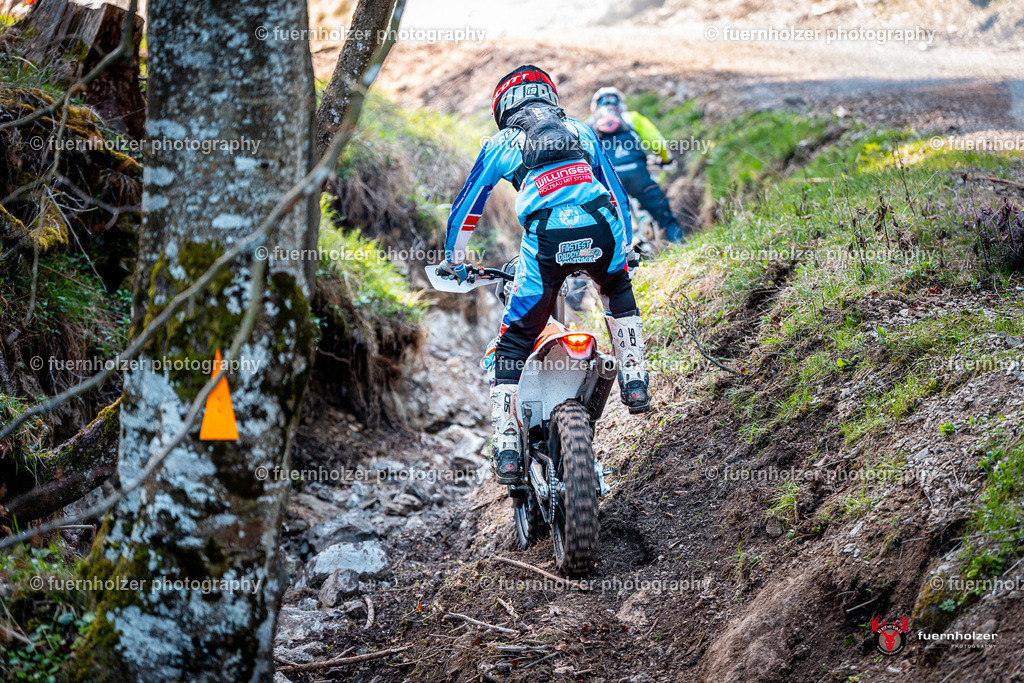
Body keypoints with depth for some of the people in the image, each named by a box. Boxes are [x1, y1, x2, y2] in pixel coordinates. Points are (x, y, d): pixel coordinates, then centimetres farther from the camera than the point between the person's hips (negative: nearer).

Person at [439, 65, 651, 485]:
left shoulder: (501, 144, 25)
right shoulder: (582, 133, 31)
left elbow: (465, 209, 30)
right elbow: (618, 194, 38)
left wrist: (453, 262, 45)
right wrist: (624, 245, 52)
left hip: (545, 236, -2)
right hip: (599, 227, 2)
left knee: (514, 341, 11)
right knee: (618, 291, 37)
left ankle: (507, 450, 4)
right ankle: (634, 382, 26)